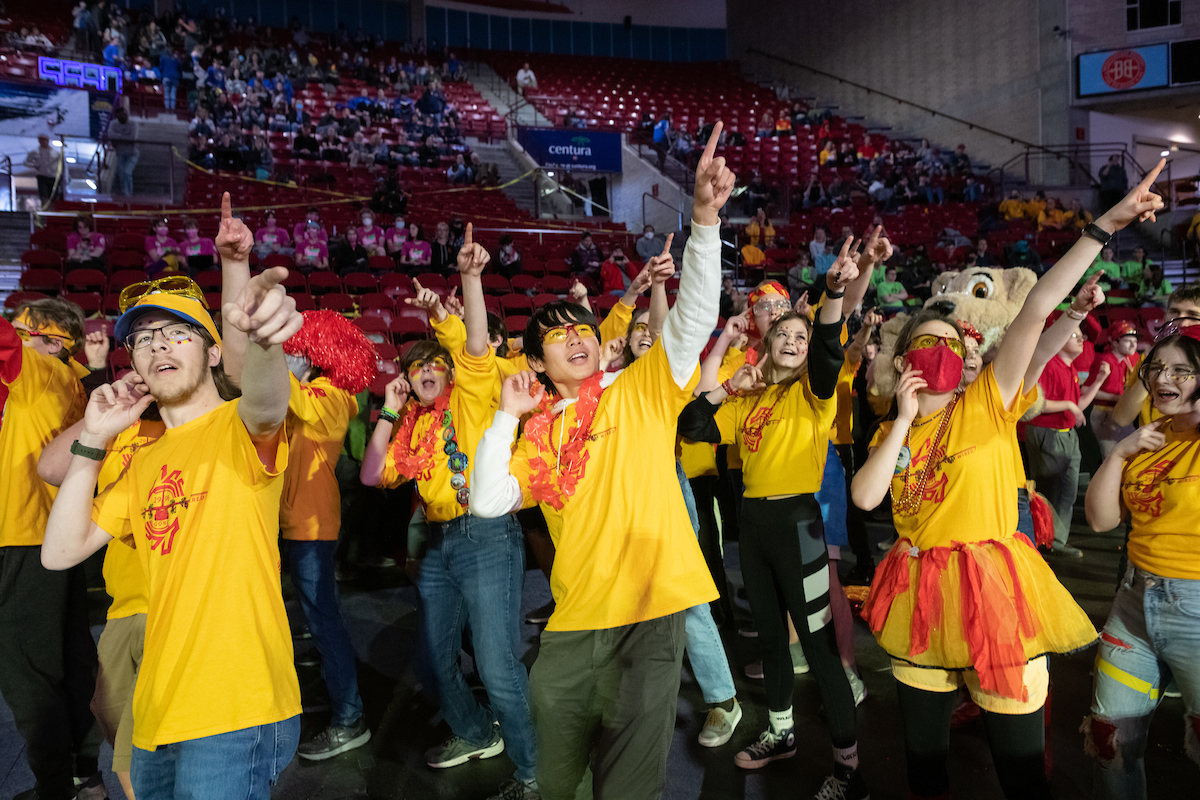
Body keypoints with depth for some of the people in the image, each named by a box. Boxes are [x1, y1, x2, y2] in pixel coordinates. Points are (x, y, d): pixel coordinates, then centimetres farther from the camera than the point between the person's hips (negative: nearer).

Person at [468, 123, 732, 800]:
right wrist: (506, 418, -2)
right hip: (575, 614, 4)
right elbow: (488, 502, 1)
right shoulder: (541, 432, 11)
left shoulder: (642, 390, 2)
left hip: (650, 605, -4)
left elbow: (695, 314, -10)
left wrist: (706, 217, -21)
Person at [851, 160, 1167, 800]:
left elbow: (1037, 310, -13)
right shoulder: (890, 430, 8)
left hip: (989, 587, -3)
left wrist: (1102, 229, -19)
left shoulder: (986, 406, -2)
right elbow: (864, 497, -9)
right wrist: (904, 419, -7)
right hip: (919, 589, 4)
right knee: (922, 743, 17)